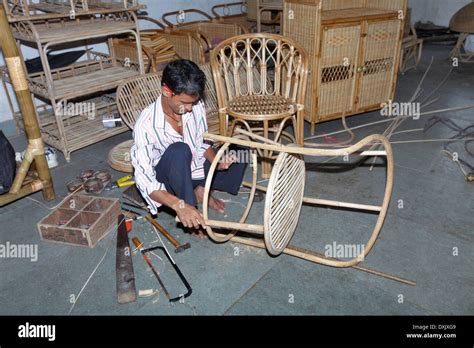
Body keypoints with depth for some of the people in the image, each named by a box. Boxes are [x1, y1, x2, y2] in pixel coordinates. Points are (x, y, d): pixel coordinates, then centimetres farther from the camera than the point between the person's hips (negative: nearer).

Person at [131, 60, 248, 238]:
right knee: (179, 150, -38)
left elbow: (202, 143, 1)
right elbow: (145, 180, -31)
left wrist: (217, 162, -19)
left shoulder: (196, 106, -16)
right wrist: (179, 205, -46)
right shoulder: (146, 125, -30)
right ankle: (189, 207, -17)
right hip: (169, 179, -5)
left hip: (194, 169, 5)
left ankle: (201, 191, 5)